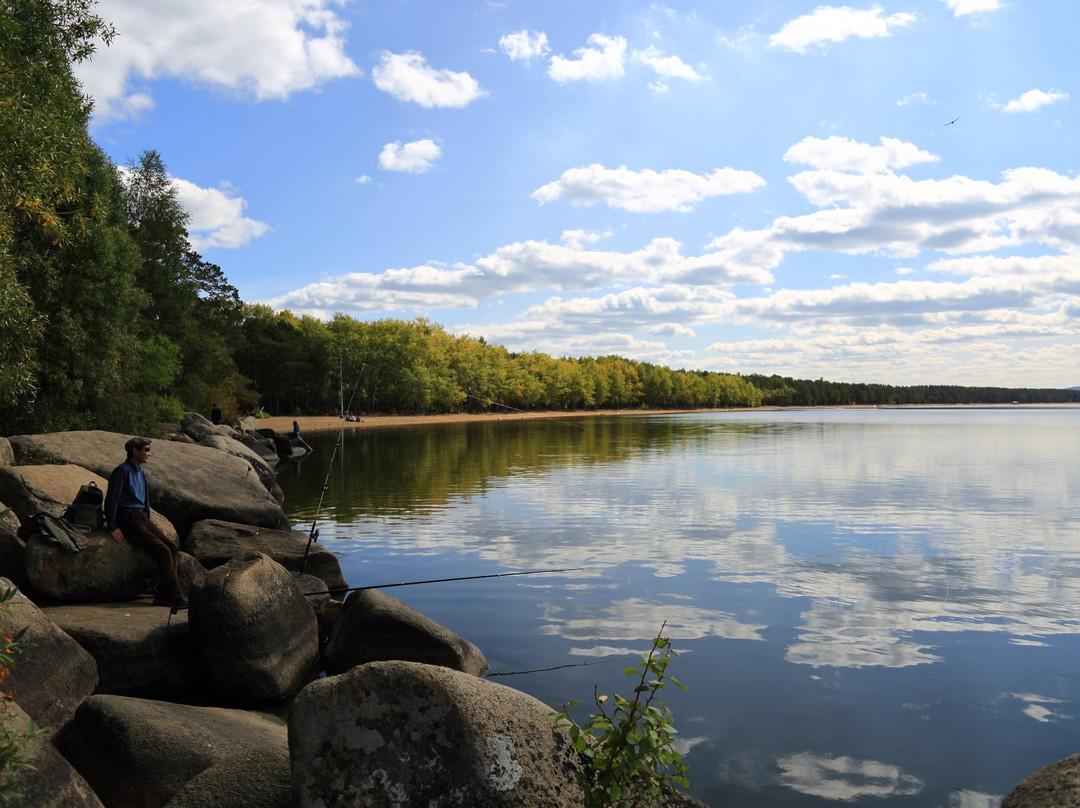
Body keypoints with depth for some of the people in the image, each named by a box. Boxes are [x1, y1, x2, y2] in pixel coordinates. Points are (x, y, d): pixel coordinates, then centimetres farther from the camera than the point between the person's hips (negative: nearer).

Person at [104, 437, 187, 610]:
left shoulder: (141, 473, 19)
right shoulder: (122, 471, -8)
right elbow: (111, 500, -12)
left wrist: (149, 523, 20)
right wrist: (113, 527, -16)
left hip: (141, 518, 9)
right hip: (128, 519, -9)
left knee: (173, 547, -7)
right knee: (162, 550, -21)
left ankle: (164, 595, -9)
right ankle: (174, 597, -17)